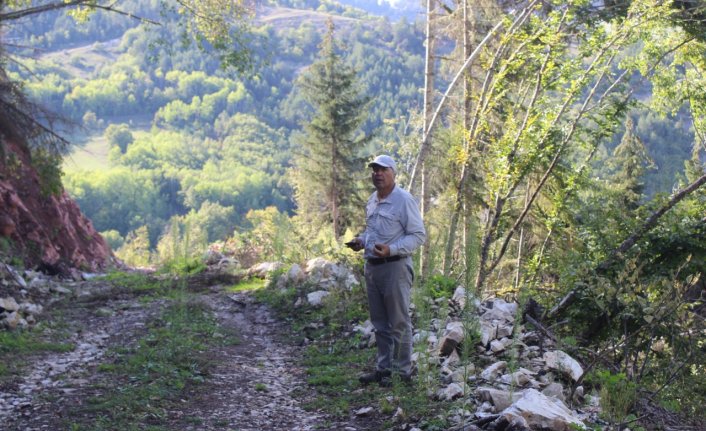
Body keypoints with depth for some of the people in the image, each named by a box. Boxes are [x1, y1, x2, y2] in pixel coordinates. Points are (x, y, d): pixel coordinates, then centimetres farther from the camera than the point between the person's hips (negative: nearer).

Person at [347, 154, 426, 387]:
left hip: (395, 266, -8)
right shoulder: (372, 201, 12)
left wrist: (391, 249, -24)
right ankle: (383, 368, 25)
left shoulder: (404, 200, -12)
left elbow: (418, 235, -13)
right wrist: (361, 240, 5)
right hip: (372, 267, 8)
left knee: (399, 323, 0)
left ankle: (404, 372, 9)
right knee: (380, 324, 15)